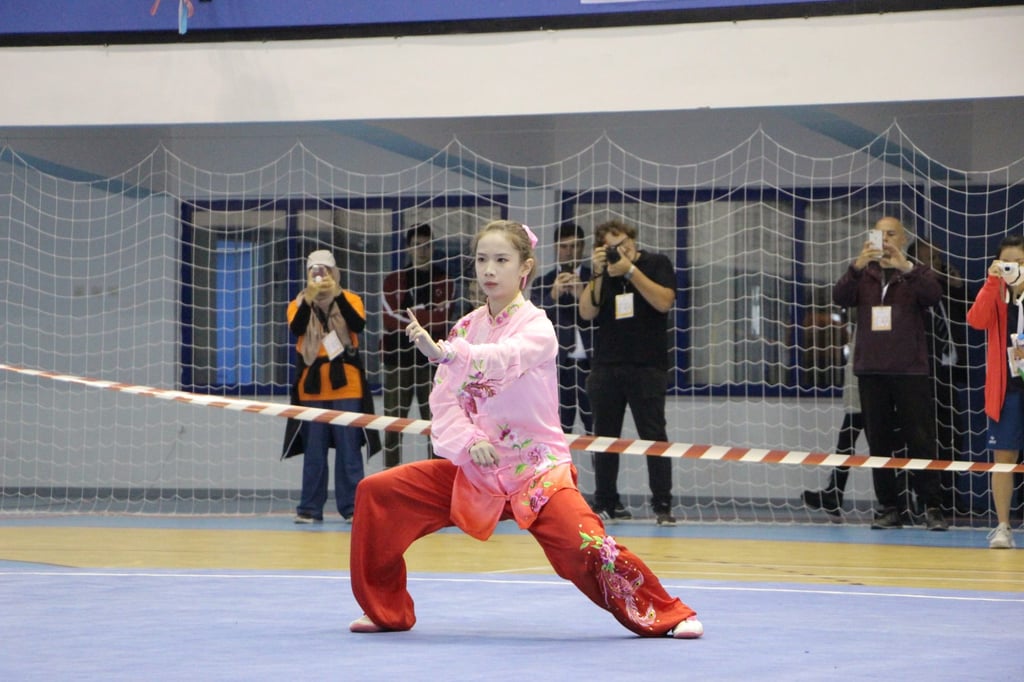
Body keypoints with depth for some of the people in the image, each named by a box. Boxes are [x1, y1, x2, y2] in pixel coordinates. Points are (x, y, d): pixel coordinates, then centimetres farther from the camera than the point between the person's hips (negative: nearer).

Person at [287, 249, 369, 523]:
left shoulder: (349, 299, 6)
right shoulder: (299, 304, 7)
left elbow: (358, 324, -14)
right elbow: (296, 328, -13)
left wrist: (337, 294, -23)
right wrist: (309, 297, -25)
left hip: (345, 385, -1)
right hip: (312, 387, 1)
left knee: (349, 448, -2)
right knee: (314, 450, 3)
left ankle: (352, 506, 1)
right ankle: (310, 508, 7)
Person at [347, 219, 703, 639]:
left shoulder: (537, 327, -10)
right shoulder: (465, 328, 7)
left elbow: (500, 360, -33)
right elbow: (443, 401, 0)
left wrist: (441, 352, -51)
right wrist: (469, 442, -20)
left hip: (536, 469, -5)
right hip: (476, 468, 5)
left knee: (586, 545, -27)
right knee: (376, 493, -5)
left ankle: (667, 616, -7)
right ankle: (386, 611, 11)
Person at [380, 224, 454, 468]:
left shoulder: (443, 282, 9)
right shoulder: (393, 281, 9)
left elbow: (443, 320, -5)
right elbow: (394, 318, -6)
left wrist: (411, 316, -10)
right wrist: (429, 311, -7)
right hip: (398, 359, 0)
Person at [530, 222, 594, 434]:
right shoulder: (544, 283, 9)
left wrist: (582, 295, -18)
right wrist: (553, 295, -15)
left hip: (591, 363, -1)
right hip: (558, 365, 1)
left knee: (596, 431, -2)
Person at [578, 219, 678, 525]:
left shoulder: (657, 264, 2)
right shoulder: (601, 272, 10)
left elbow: (664, 302, -13)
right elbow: (587, 312, -2)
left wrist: (630, 270, -16)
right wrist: (598, 273, -12)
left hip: (647, 367, -3)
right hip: (606, 368, 3)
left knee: (654, 435, -7)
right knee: (605, 437, 5)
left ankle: (663, 505, -6)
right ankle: (606, 504, 12)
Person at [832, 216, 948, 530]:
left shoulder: (917, 275, 7)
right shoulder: (863, 275, 12)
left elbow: (933, 295, -15)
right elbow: (840, 297, -7)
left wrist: (905, 268, -31)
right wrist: (857, 266, -25)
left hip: (910, 372, -3)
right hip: (871, 371, 3)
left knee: (921, 440, -6)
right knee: (879, 442, 3)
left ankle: (932, 507, -4)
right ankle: (888, 508, 8)